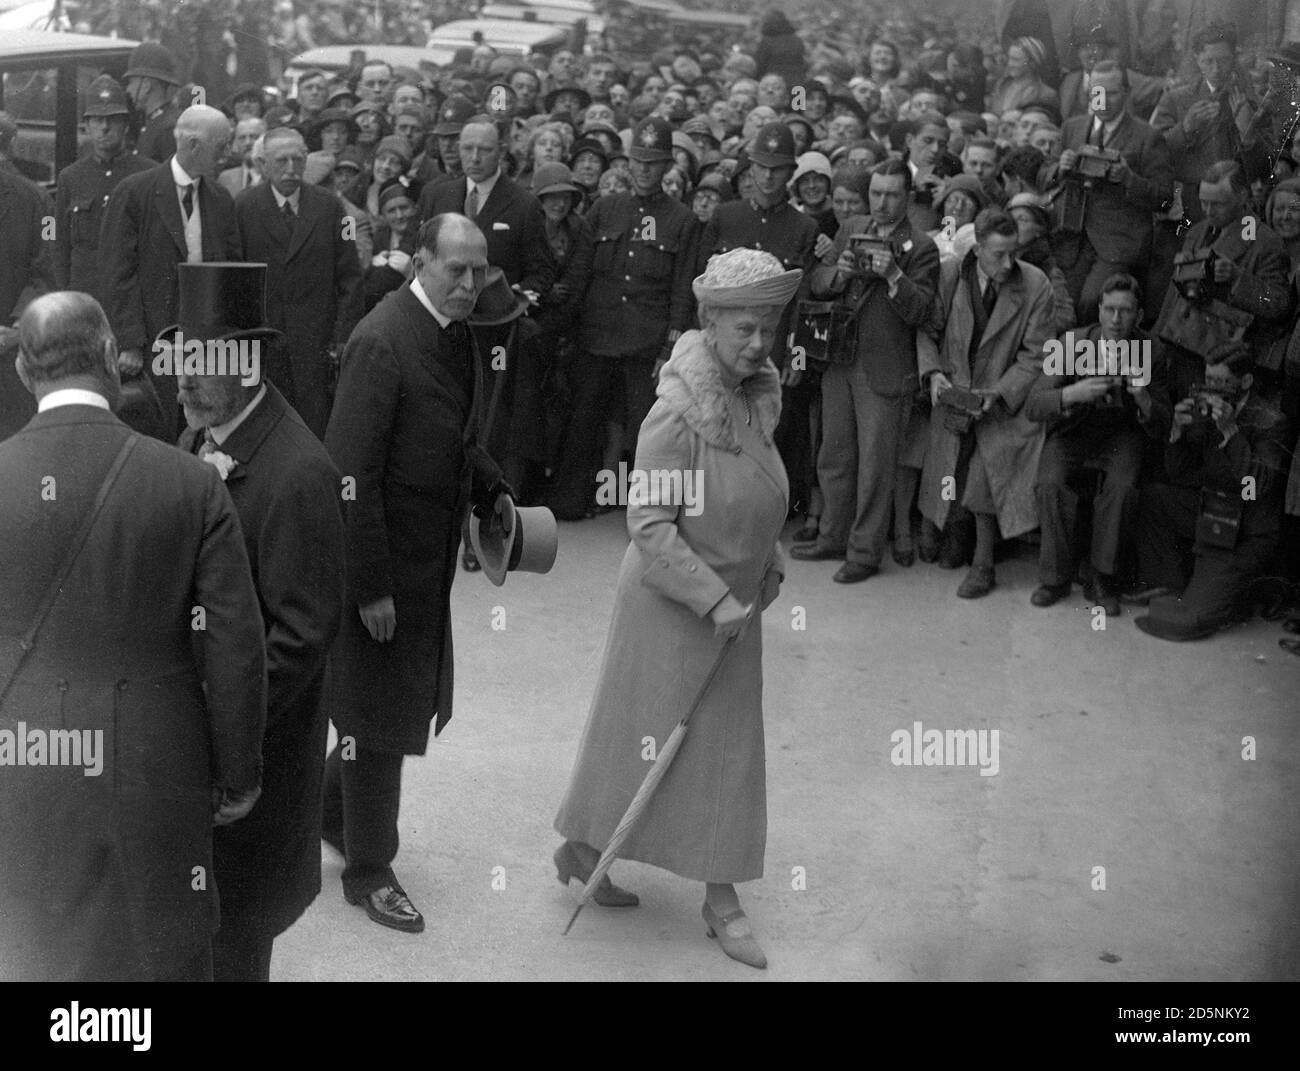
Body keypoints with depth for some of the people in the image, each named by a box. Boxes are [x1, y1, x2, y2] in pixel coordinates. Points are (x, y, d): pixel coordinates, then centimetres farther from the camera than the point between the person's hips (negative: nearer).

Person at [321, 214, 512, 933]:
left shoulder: (458, 334, 5)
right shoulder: (383, 342, -23)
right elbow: (351, 473, -24)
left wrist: (493, 490, 2)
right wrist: (370, 587, -23)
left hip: (430, 559, 8)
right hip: (383, 558, -8)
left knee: (407, 703, 21)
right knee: (379, 713, 7)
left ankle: (329, 809, 44)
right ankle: (368, 871, 24)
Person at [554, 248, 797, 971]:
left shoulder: (759, 395, -1)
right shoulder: (678, 413, -24)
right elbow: (651, 526, -24)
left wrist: (768, 571, 6)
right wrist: (715, 598, -25)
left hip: (734, 600, 7)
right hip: (672, 603, -7)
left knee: (727, 744, 13)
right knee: (652, 735, 7)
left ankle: (721, 897, 26)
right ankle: (581, 849, 29)